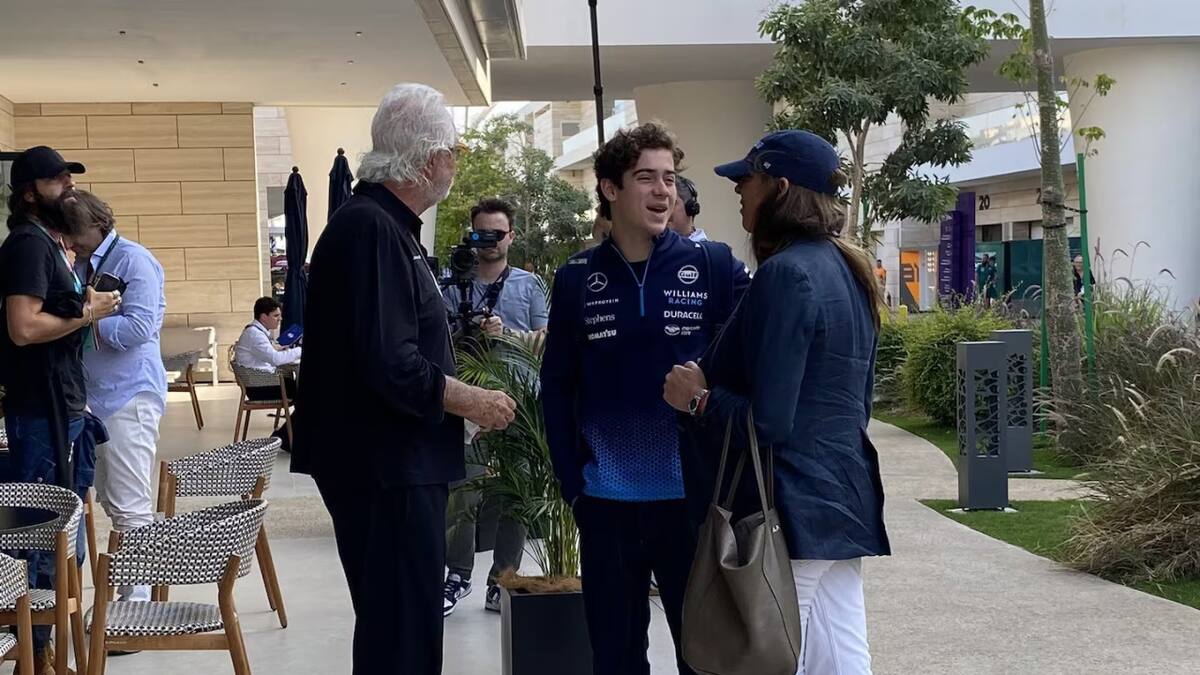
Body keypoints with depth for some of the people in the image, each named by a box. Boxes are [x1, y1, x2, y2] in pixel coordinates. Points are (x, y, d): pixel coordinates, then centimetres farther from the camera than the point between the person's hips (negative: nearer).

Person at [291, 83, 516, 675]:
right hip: (386, 468, -11)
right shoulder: (371, 229, -19)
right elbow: (391, 367, -25)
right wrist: (472, 402, -13)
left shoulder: (385, 224, 15)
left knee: (392, 624, 19)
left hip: (395, 464, 11)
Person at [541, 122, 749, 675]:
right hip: (606, 503, 2)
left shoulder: (715, 267, -2)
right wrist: (572, 485, 1)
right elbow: (558, 388, 6)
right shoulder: (576, 278, 3)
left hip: (693, 497, -1)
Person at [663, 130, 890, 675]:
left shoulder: (785, 273, -16)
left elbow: (767, 422, -22)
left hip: (789, 508, -9)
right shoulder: (845, 269, 13)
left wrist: (698, 398, -5)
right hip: (842, 497, 10)